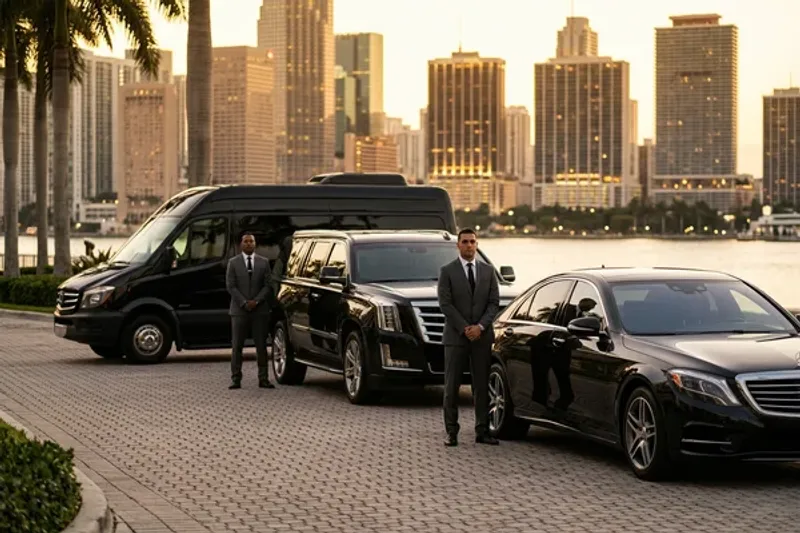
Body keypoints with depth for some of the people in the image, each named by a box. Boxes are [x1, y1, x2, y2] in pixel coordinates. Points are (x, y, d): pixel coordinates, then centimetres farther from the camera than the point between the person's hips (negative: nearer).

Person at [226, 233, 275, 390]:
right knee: (237, 346, -1)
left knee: (261, 346, 2)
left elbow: (267, 285, 3)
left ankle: (263, 379, 5)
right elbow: (230, 286, -1)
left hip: (259, 310, 1)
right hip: (239, 310, -1)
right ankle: (236, 379, 1)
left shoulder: (264, 263, 8)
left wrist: (256, 301, -10)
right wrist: (244, 303, -11)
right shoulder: (233, 263, 5)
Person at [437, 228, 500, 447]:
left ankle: (482, 431, 6)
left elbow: (494, 303, 5)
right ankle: (451, 432, 3)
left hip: (482, 337, 3)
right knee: (452, 387, -1)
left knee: (481, 386, 3)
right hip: (455, 337, -2)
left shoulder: (488, 271, 10)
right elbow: (445, 304, -6)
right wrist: (464, 328, -12)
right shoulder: (447, 271, 0)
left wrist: (480, 326, -10)